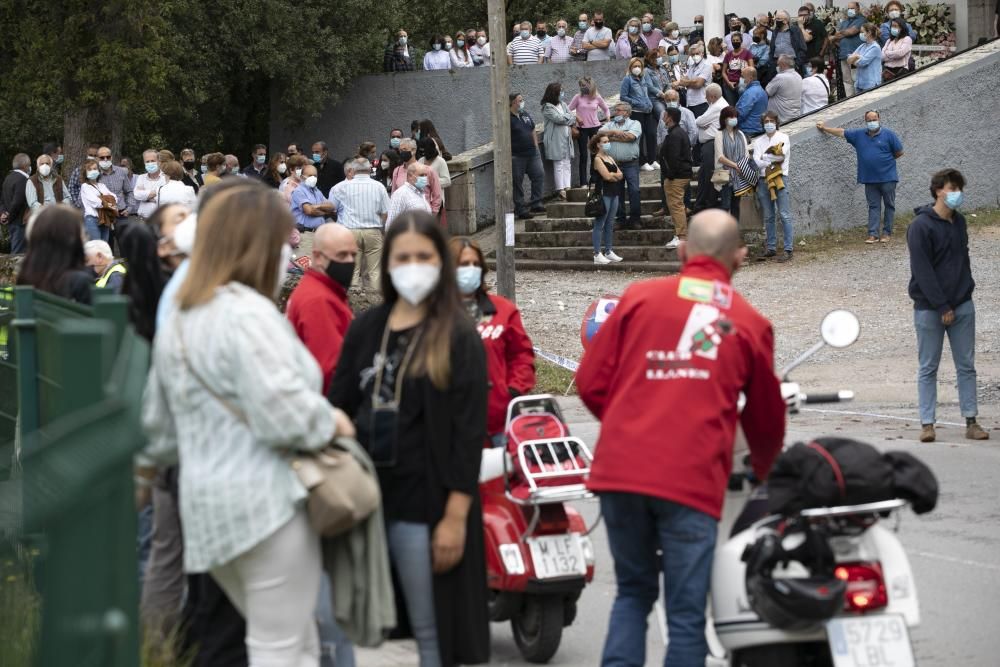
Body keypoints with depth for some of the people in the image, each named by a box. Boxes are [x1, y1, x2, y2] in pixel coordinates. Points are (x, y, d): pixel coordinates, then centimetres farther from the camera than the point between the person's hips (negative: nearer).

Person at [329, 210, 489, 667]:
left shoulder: (459, 337, -3)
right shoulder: (365, 328, 11)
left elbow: (469, 432, -7)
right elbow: (339, 407, 12)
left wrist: (456, 515, -14)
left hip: (425, 504, -4)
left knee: (432, 630, 2)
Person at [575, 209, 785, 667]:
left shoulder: (640, 297, 10)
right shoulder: (751, 324, 10)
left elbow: (591, 383, 8)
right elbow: (766, 419, 21)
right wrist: (765, 471, 41)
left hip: (621, 470, 2)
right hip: (693, 480, -2)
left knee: (633, 593, 19)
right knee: (686, 614, 3)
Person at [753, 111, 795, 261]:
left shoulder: (783, 138, 7)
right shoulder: (758, 141, 14)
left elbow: (781, 156, -9)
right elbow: (757, 162, 1)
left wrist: (765, 157, -2)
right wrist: (773, 160, -8)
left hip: (780, 178, -3)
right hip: (764, 180, 3)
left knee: (784, 215, -8)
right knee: (768, 216, 6)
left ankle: (788, 249, -10)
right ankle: (771, 247, 12)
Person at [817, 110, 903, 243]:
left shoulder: (888, 134, -4)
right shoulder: (859, 135, 7)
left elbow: (899, 153, 0)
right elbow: (841, 132, 15)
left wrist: (886, 160, 4)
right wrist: (825, 128, 17)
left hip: (888, 178, -3)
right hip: (870, 179, 3)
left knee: (889, 206, 4)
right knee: (873, 207, 3)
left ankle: (887, 233, 11)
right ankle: (873, 234, 2)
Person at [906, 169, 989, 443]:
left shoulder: (959, 222, 9)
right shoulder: (921, 226, -12)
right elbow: (922, 271, -16)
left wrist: (965, 291, 9)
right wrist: (942, 307, -17)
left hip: (962, 305, 6)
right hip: (929, 307, -6)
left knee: (966, 366, 6)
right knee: (928, 368, 1)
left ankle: (971, 421, 10)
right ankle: (927, 424, 4)